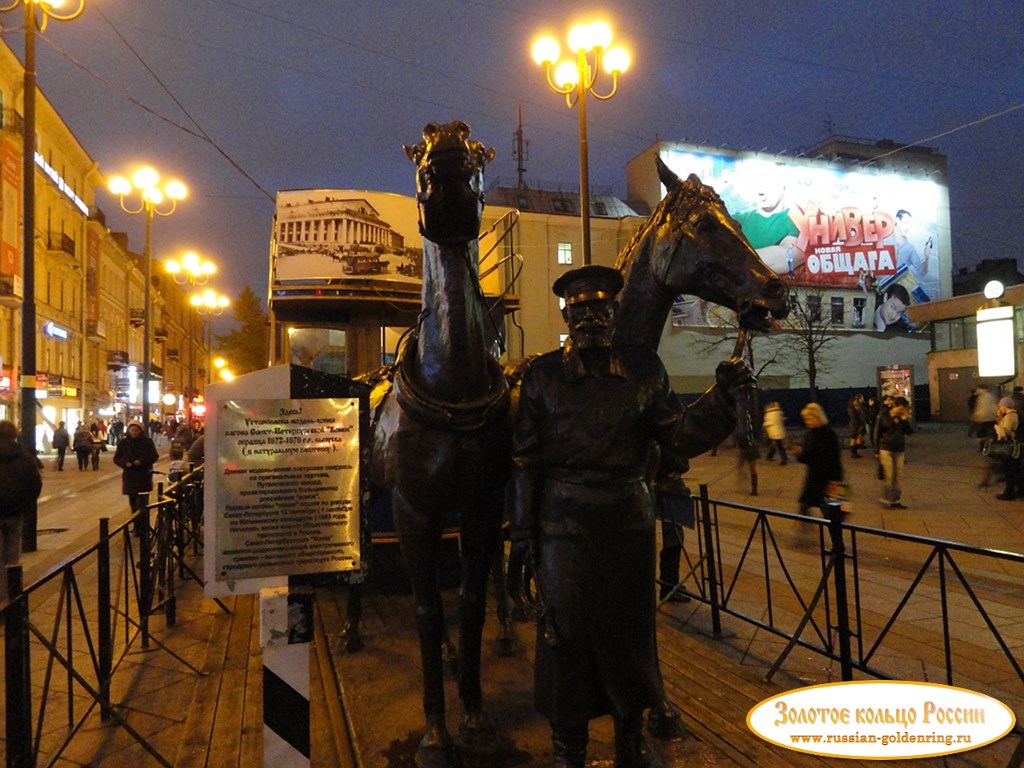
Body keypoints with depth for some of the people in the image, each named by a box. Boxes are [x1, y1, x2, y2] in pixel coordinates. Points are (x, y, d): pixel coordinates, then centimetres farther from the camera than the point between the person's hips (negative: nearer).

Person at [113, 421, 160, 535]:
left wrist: (142, 461, -17)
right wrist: (125, 463, -14)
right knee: (133, 503, 11)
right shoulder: (123, 442, 3)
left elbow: (154, 456, -1)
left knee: (142, 503, -10)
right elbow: (117, 458, 7)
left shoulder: (147, 441, -3)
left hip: (144, 476, -3)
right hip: (129, 476, 3)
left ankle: (141, 527, -7)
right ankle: (137, 525, 23)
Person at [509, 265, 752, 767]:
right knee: (566, 629, 8)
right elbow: (525, 457, 0)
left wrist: (721, 399, -14)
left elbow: (677, 438, 0)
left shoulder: (644, 368, 4)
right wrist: (522, 526, -2)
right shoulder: (543, 374, 0)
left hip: (629, 519, 2)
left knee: (629, 628, 13)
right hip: (565, 523, -1)